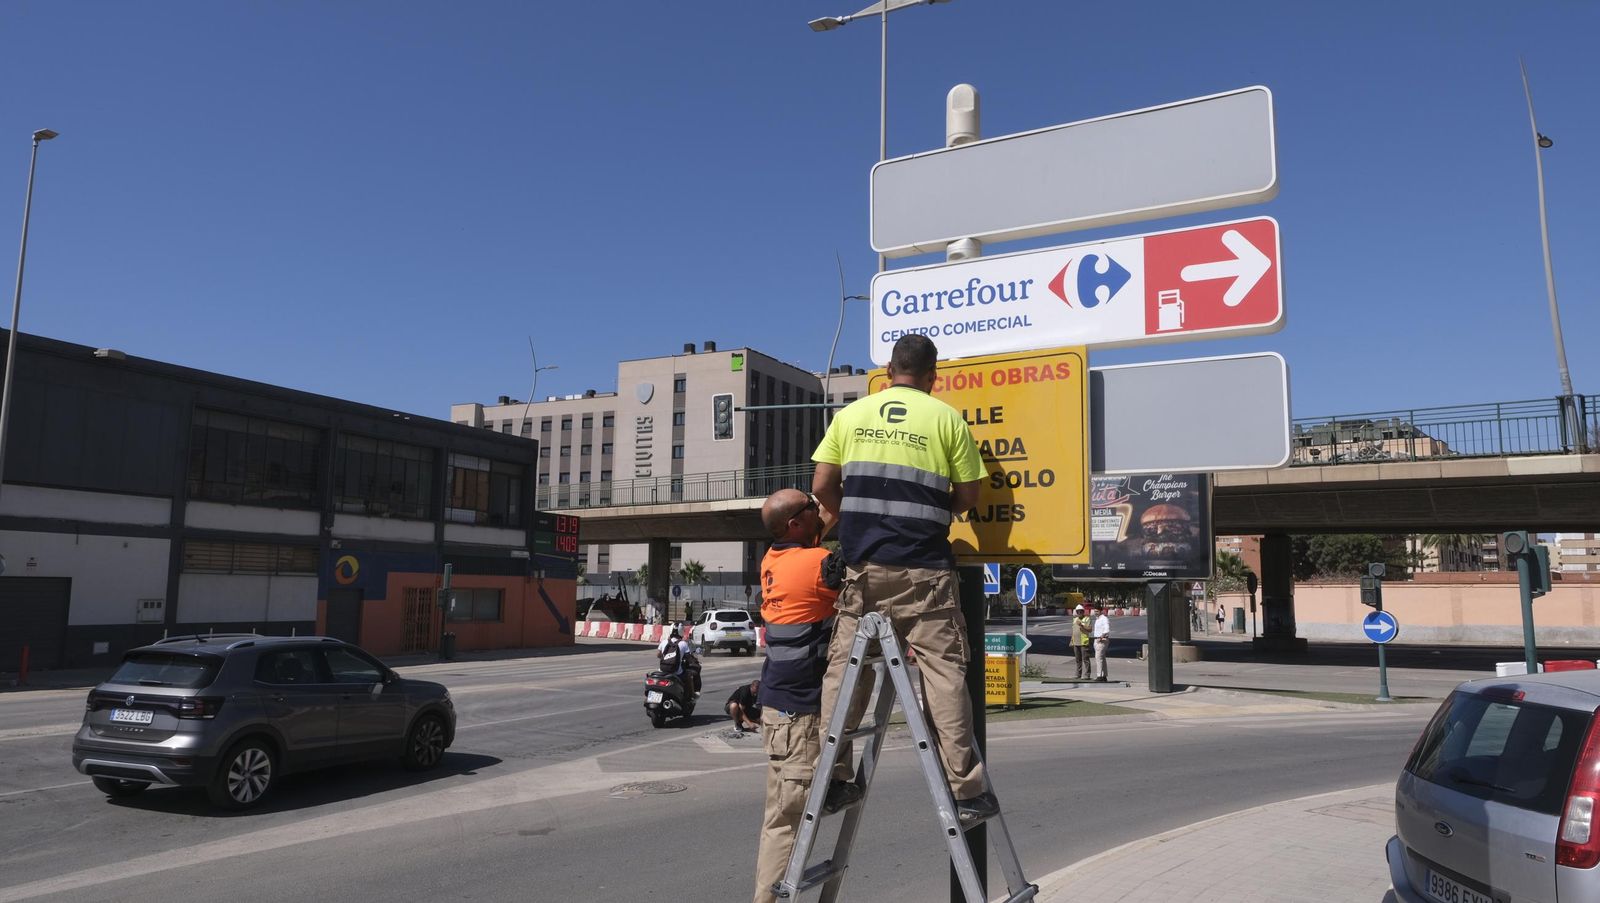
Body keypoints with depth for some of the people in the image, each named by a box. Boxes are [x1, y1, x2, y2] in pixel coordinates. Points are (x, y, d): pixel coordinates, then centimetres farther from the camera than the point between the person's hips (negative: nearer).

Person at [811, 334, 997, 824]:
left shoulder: (850, 414, 7)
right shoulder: (946, 419, 1)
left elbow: (822, 488, 6)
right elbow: (967, 497, 4)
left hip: (861, 563, 3)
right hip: (923, 567, -2)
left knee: (844, 665, 11)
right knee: (943, 669, 1)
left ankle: (830, 777, 16)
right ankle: (965, 789, 1)